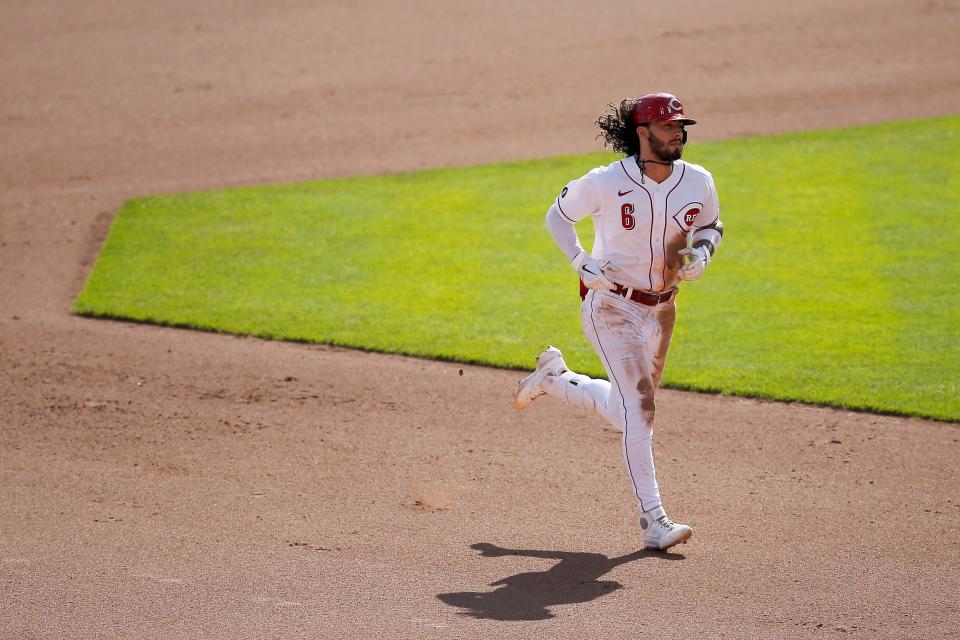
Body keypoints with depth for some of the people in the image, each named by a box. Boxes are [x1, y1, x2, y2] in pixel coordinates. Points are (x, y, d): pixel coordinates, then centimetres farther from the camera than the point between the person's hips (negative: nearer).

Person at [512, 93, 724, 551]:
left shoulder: (699, 183, -7)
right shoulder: (607, 183, -18)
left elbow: (711, 227, 13)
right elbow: (557, 216, -2)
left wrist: (698, 258, -9)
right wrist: (583, 264, -14)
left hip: (660, 309, 6)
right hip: (610, 304, -6)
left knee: (627, 412, 17)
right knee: (639, 403, -18)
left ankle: (554, 378, 43)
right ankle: (653, 521, -18)